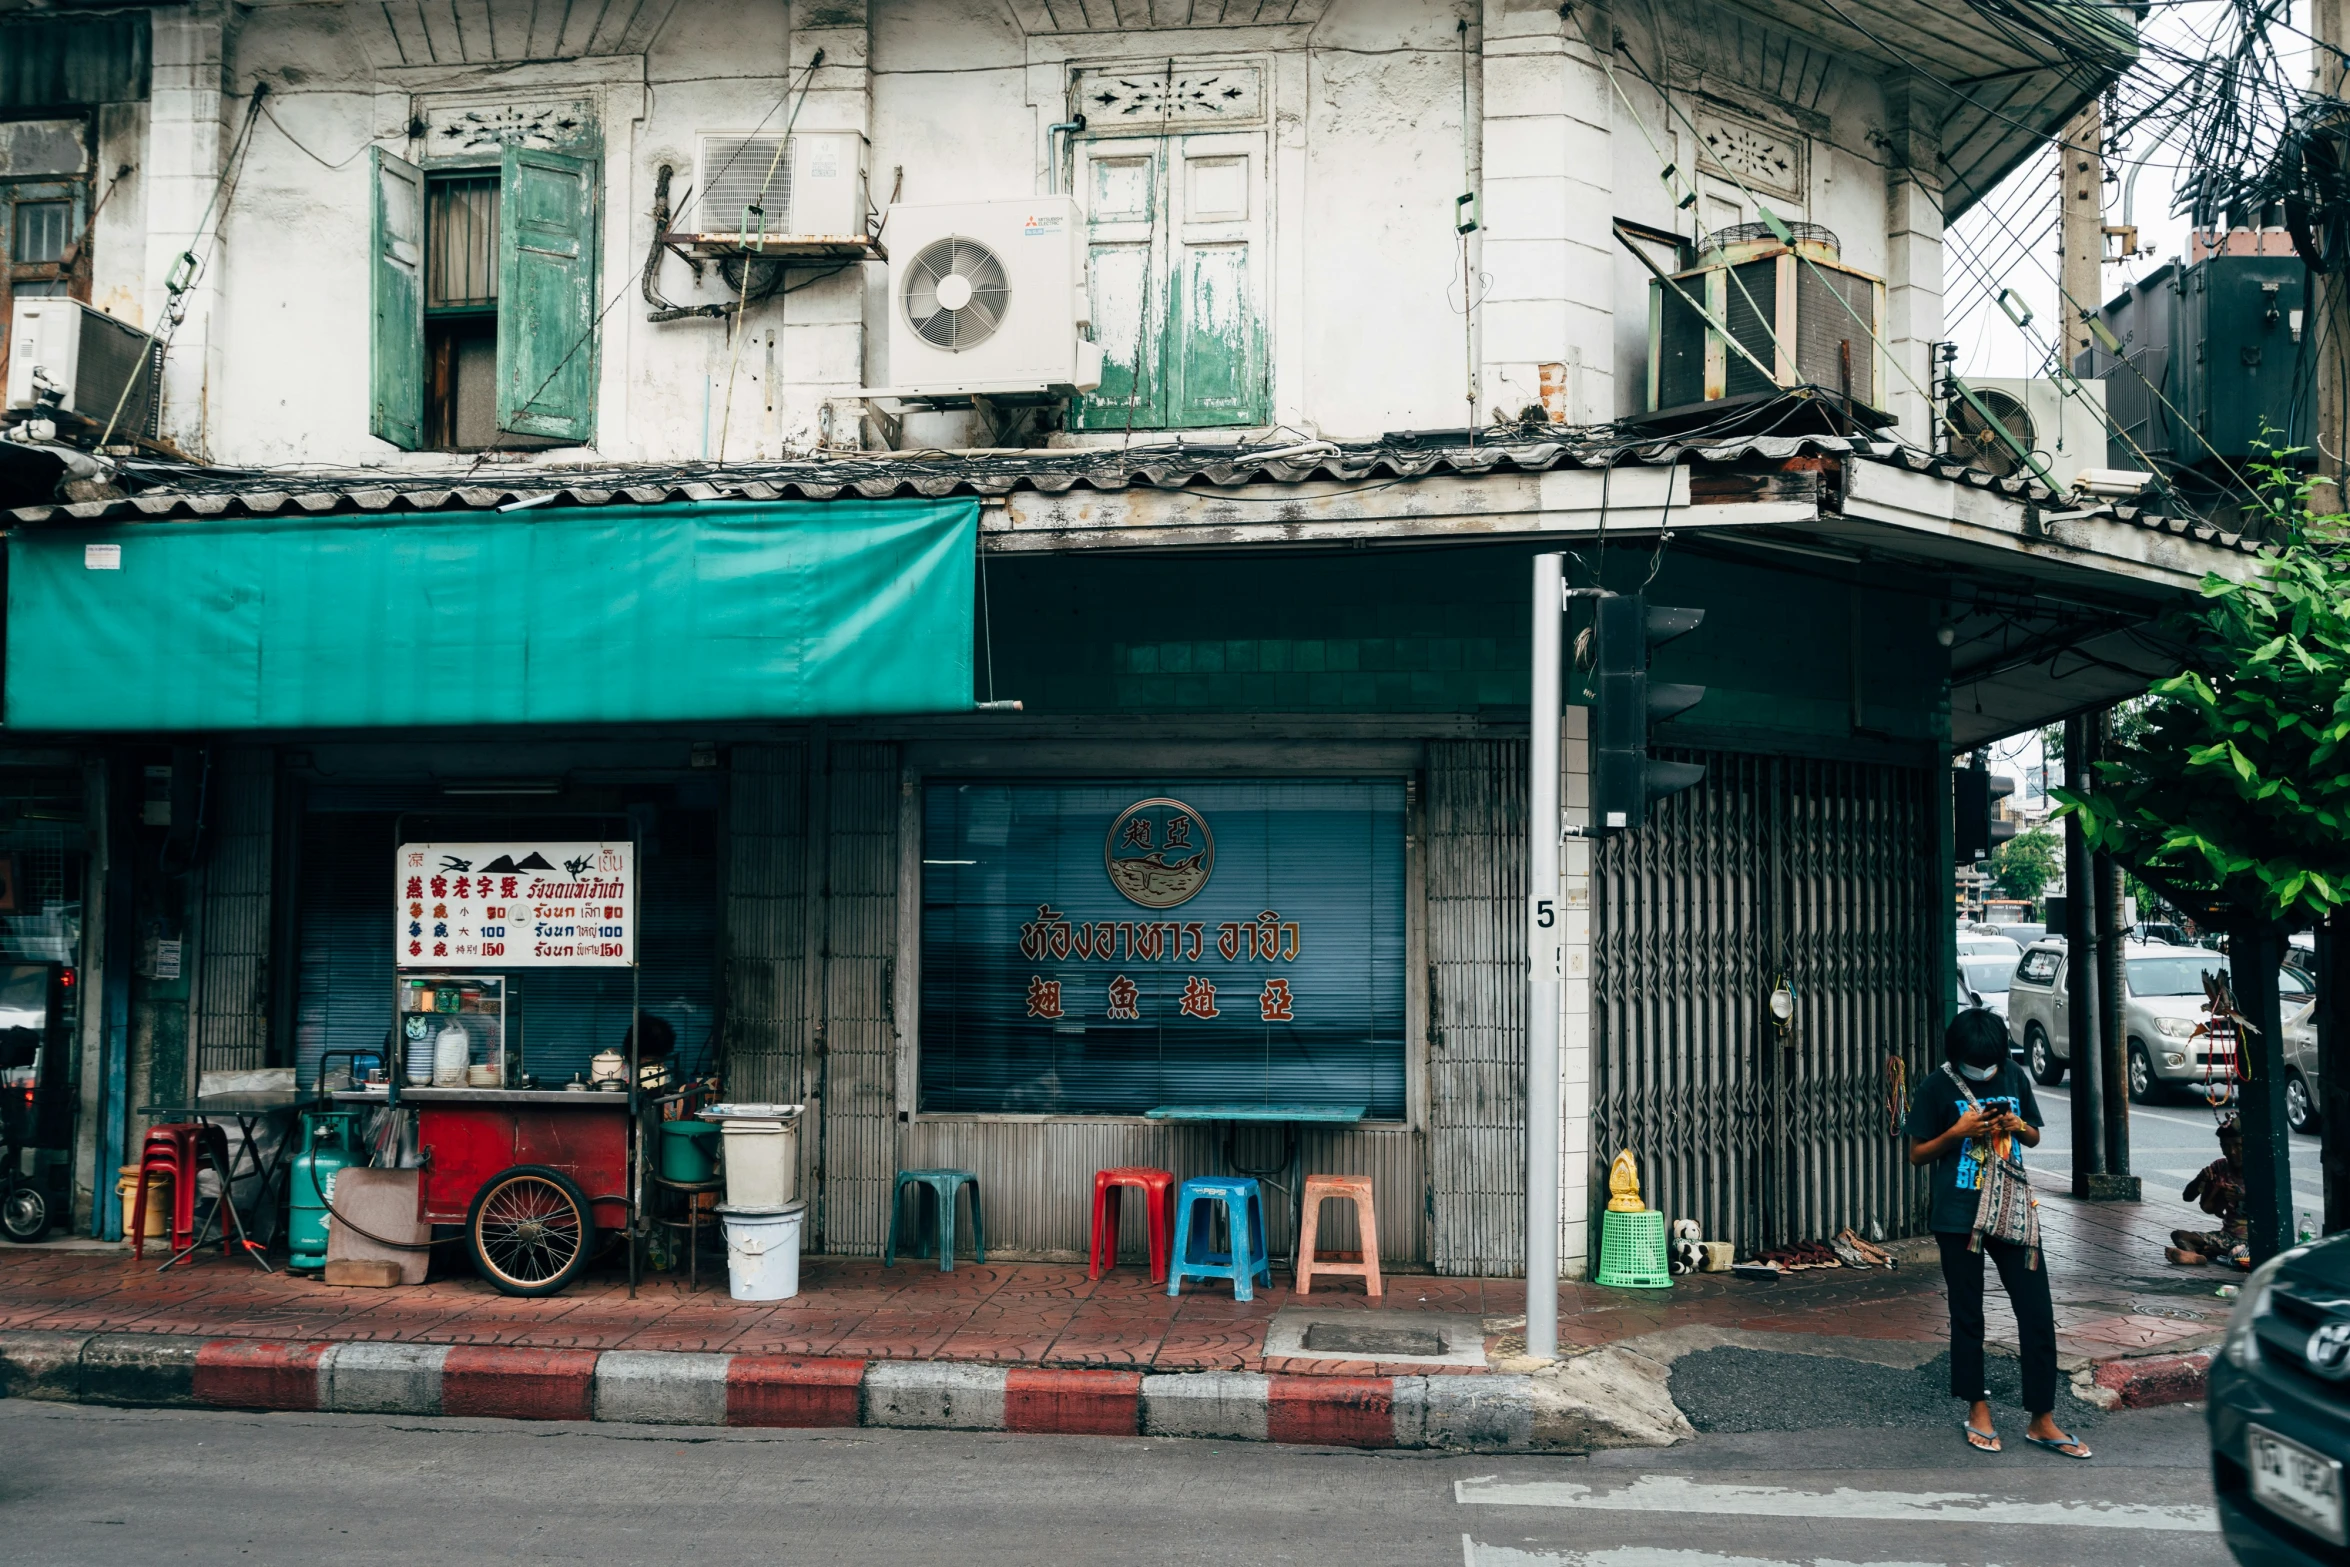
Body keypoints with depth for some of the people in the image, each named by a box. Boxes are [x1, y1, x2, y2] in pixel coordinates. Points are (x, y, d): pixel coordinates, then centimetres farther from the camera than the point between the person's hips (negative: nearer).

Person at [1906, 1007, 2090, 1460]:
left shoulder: (2014, 1077, 4)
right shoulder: (1937, 1087, -5)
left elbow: (2034, 1137, 16)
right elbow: (1917, 1154, 0)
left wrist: (2017, 1126, -6)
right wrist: (1957, 1132, -16)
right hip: (1958, 1216, -3)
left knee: (2038, 1314, -1)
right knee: (1967, 1316, 7)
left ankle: (2043, 1422, 8)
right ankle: (1977, 1412, 22)